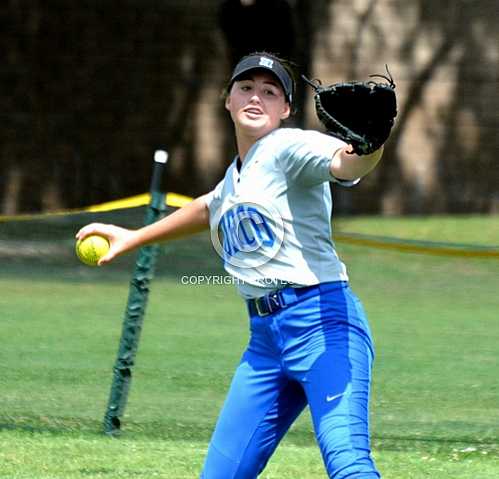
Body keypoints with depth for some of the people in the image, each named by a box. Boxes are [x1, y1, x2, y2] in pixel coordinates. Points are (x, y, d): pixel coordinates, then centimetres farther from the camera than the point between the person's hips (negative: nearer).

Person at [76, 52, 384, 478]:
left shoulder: (288, 149, -5)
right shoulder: (233, 180, 20)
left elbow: (344, 162, -27)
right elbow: (211, 208, 44)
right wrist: (132, 238, 54)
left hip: (321, 321, -8)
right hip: (265, 339, 8)